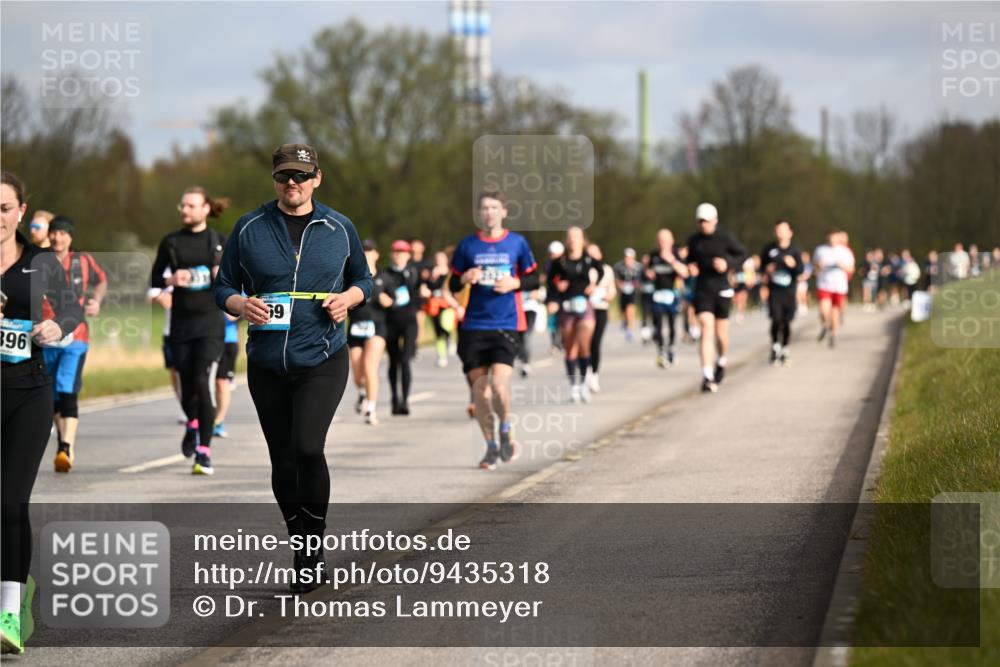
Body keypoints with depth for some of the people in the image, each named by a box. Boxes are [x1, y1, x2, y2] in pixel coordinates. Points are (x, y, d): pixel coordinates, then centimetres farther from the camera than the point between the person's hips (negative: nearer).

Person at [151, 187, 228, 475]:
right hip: (181, 322, 2)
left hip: (210, 323, -2)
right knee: (187, 386, 6)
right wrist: (172, 280, -10)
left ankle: (203, 452, -13)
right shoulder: (171, 242, 6)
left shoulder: (218, 241, 3)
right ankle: (192, 425, 41)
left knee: (203, 384, -15)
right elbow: (155, 279, 10)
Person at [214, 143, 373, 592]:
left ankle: (313, 550, -6)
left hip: (323, 360, -2)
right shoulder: (249, 229, 4)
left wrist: (347, 298, -5)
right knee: (282, 461, 7)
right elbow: (223, 287, 8)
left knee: (307, 448, -20)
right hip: (267, 365, 2)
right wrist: (241, 305, -14)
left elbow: (363, 280, 17)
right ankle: (301, 548, 23)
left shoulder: (339, 228, 5)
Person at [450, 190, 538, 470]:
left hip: (507, 325, -2)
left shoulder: (517, 243, 4)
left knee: (499, 383, -19)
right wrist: (464, 279, -10)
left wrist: (515, 283, -9)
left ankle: (506, 432, 8)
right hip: (474, 326, 2)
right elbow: (453, 285, 11)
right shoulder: (467, 245, 6)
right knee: (478, 388, 1)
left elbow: (533, 279, 11)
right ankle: (491, 445, 18)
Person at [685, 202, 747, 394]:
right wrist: (691, 268, -3)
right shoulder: (694, 241, 5)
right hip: (702, 290, 1)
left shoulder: (725, 238, -4)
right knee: (706, 330, -14)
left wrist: (727, 262, -15)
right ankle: (707, 376, -20)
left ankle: (722, 361, 41)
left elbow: (742, 254, 2)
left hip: (722, 289, -1)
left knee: (721, 333, 8)